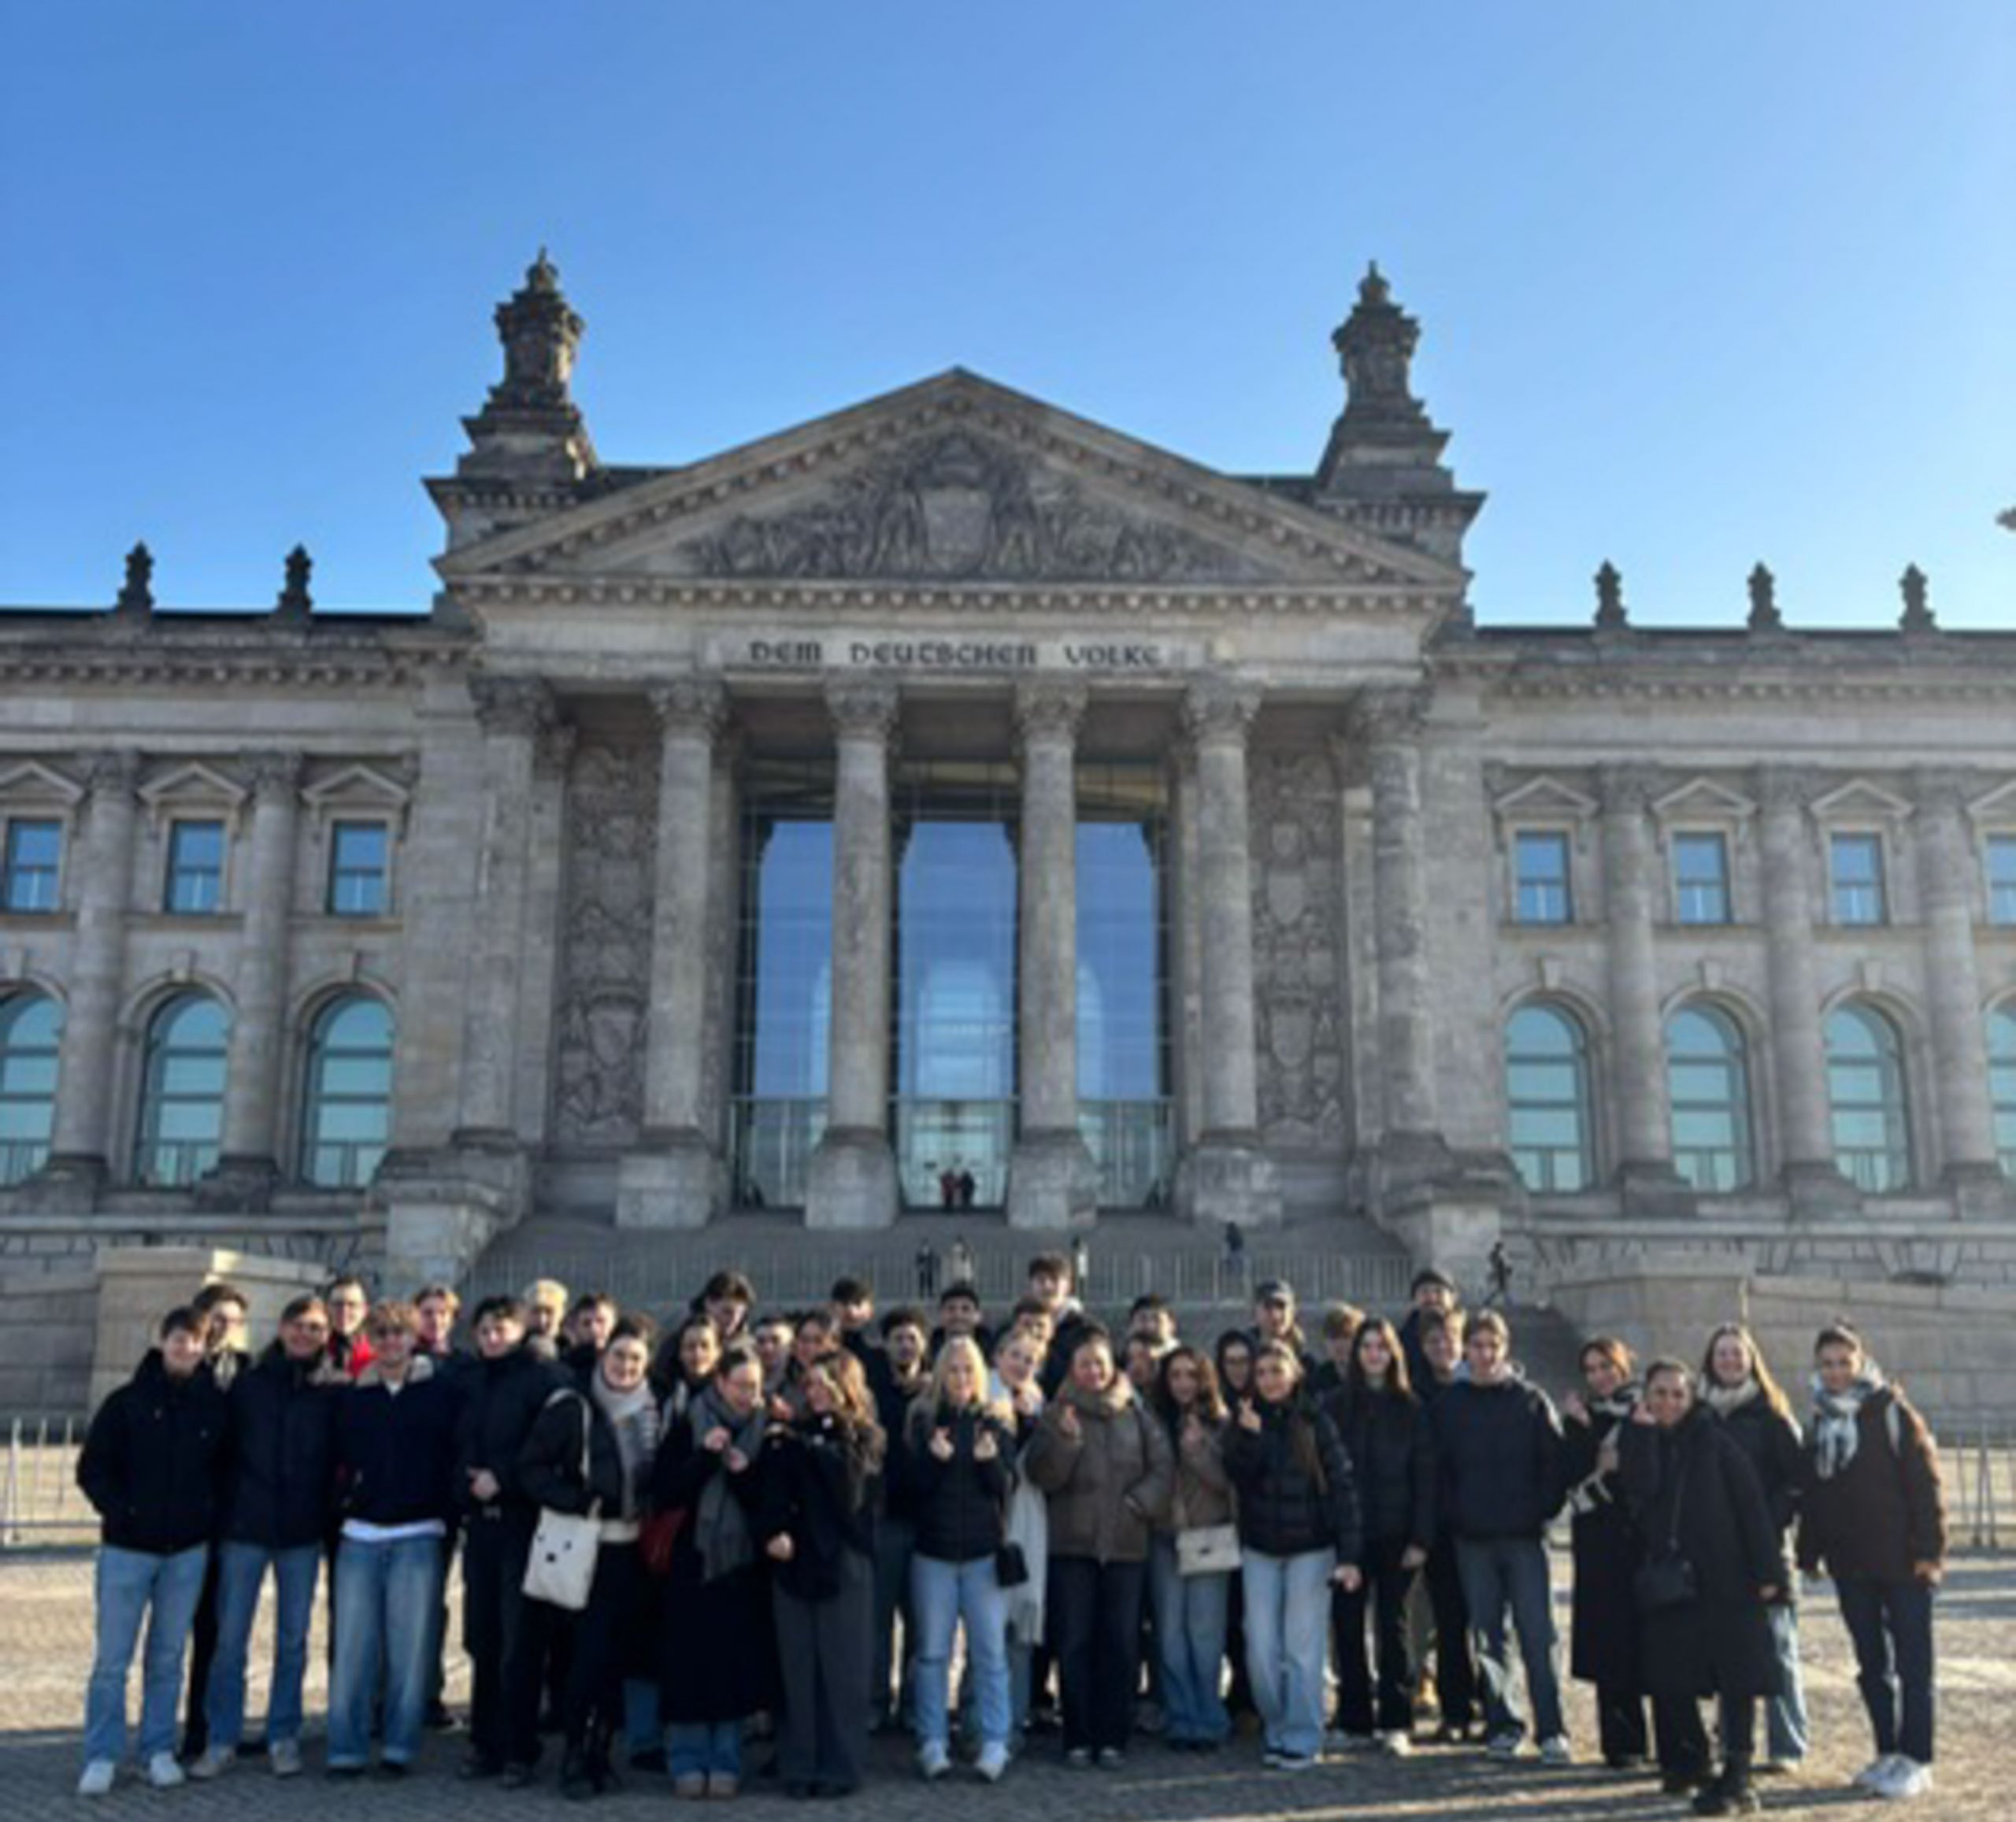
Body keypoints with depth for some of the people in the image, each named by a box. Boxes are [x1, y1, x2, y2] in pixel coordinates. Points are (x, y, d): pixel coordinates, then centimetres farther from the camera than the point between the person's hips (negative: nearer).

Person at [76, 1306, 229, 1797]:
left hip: (188, 1551, 2)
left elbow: (228, 1467, 12)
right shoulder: (126, 1402, -2)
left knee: (169, 1657, 10)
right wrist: (121, 1512, -9)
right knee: (112, 1658, 0)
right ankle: (101, 1756, 10)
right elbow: (92, 1468, 0)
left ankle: (159, 1750, 19)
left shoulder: (215, 1406, 3)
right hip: (128, 1547, -2)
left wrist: (209, 1516, 2)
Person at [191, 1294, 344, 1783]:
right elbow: (225, 1450, 4)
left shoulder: (335, 1391, 1)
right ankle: (222, 1741, 12)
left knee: (293, 1640, 7)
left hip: (303, 1532, 0)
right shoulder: (248, 1384, 2)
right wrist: (223, 1513, 0)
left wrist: (329, 1515, -2)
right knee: (230, 1637, 2)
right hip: (245, 1527, 0)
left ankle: (284, 1738, 18)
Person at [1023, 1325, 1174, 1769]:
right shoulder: (1057, 1414, 3)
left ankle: (1112, 1737, 13)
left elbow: (1163, 1467, 5)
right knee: (1074, 1643, 0)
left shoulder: (1136, 1413, 8)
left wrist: (1139, 1504, -9)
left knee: (1121, 1643, 3)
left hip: (1126, 1544, 1)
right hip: (1072, 1544, -1)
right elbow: (1041, 1474, -6)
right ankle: (1078, 1738, 9)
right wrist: (1065, 1440, -22)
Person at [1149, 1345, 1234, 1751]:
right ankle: (1180, 1721, 11)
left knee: (1205, 1633, -3)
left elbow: (1228, 1481, -5)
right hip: (1166, 1537, 2)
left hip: (1209, 1538, -2)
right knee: (1171, 1633, 3)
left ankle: (1208, 1720, 7)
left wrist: (1197, 1451, -14)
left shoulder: (1220, 1426, 1)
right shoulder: (1155, 1425, 6)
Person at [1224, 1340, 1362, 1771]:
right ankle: (1277, 1731, 18)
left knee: (1303, 1647, -2)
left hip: (1310, 1548, -3)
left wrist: (1348, 1554, -13)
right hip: (1260, 1549, 3)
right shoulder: (1245, 1420, 3)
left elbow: (1342, 1487, -7)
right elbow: (1237, 1477, -8)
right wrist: (1249, 1436, -23)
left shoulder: (1315, 1422, -6)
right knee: (1261, 1649, 3)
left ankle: (1303, 1739, 8)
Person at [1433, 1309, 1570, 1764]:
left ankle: (1552, 1731, 1)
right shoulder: (1449, 1404, 5)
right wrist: (1453, 1515, -2)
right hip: (1473, 1539, 2)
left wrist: (1542, 1510, -7)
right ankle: (1501, 1725, 15)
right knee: (1487, 1637, 6)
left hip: (1524, 1537, -2)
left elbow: (1556, 1462, 0)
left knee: (1537, 1636, -3)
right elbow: (1439, 1468, 7)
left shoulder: (1531, 1400, 2)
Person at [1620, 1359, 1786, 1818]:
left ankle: (1737, 1777, 1)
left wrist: (1767, 1570, -10)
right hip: (1669, 1582, 3)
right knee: (1675, 1679, 3)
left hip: (1725, 1580, -3)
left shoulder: (1715, 1442, -2)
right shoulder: (1640, 1443, 7)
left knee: (1736, 1677, -2)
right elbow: (1638, 1488, -13)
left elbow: (1751, 1505, -5)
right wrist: (1642, 1430, -12)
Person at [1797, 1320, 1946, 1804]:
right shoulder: (1821, 1424, 11)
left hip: (1902, 1561, -6)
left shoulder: (1891, 1411, -7)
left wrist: (1929, 1547, -16)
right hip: (1851, 1565, 6)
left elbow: (1925, 1480, -11)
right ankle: (1888, 1753, 21)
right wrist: (1809, 1554, 10)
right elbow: (1812, 1494, 14)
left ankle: (1915, 1760, 5)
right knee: (1871, 1664, 12)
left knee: (1912, 1662, 0)